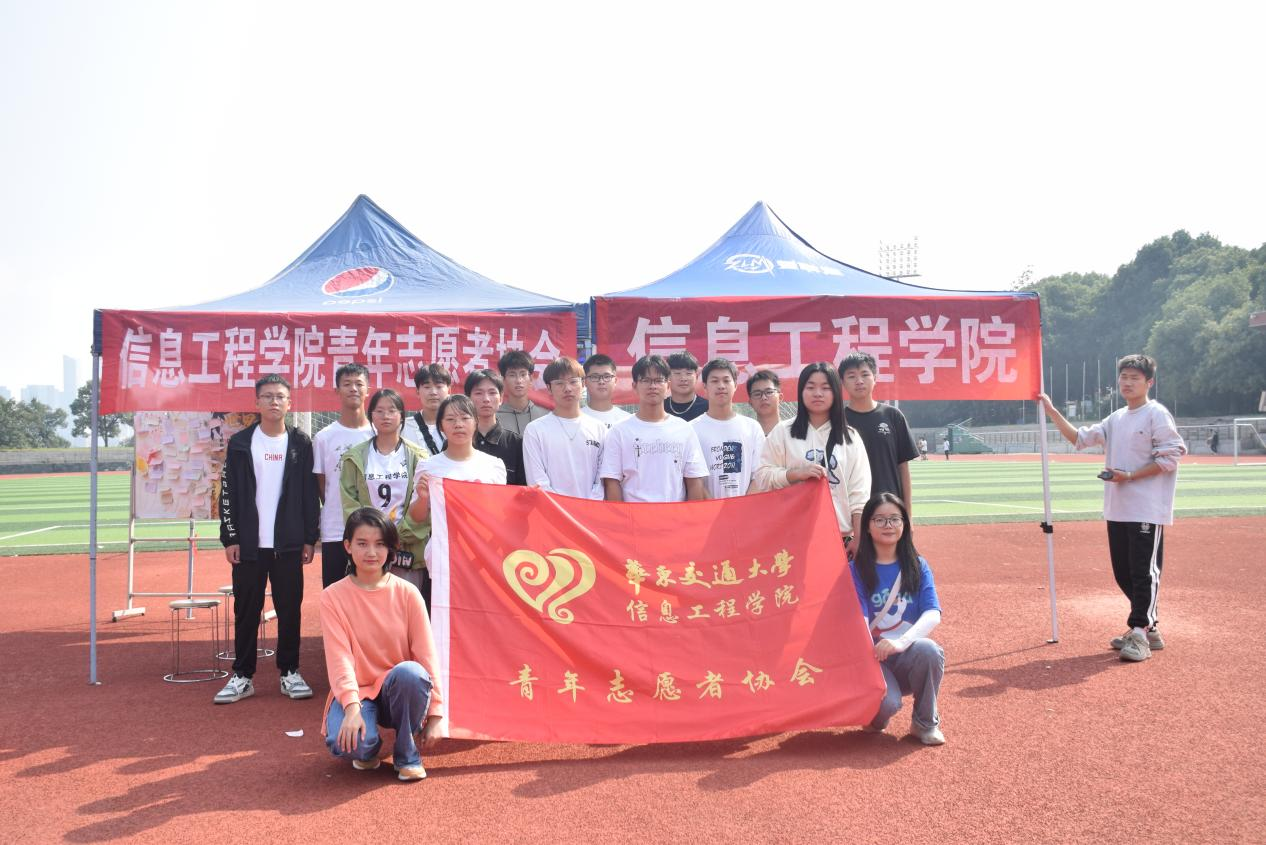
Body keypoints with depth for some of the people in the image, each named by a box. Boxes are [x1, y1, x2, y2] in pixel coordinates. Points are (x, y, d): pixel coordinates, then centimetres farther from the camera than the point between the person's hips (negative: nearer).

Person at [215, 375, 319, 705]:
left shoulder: (300, 443, 4)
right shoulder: (240, 443, 3)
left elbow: (310, 494, 4)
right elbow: (228, 493, 3)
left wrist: (310, 539, 1)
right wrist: (229, 538, -3)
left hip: (289, 544, 0)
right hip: (249, 544, 0)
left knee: (289, 609, 5)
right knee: (246, 610, 5)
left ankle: (290, 672, 15)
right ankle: (242, 676, 15)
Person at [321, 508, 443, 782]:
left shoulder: (407, 594, -3)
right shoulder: (333, 597, -3)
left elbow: (427, 654, -5)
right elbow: (339, 657, -13)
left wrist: (435, 715, -10)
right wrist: (352, 707, -29)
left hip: (398, 691, 1)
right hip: (356, 692, 0)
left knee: (410, 672, -36)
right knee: (345, 742, -34)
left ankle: (407, 754, -9)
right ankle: (368, 749, 7)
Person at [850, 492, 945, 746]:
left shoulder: (917, 566, 6)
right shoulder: (856, 569, -1)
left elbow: (933, 614, -9)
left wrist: (901, 642, -28)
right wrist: (871, 652, -30)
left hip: (907, 656, 2)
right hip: (871, 656, -2)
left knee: (928, 650, -32)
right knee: (886, 703, -32)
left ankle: (926, 723, -6)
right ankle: (876, 716, 9)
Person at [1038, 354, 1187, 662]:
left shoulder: (1157, 415, -7)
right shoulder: (1116, 419, 16)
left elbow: (1171, 457, -12)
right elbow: (1080, 438, 16)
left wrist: (1130, 476, -17)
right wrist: (1052, 411, 9)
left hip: (1147, 509, -8)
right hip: (1117, 509, 8)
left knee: (1144, 571, -6)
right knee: (1123, 572, 12)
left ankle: (1139, 634, -3)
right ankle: (1148, 628, 23)